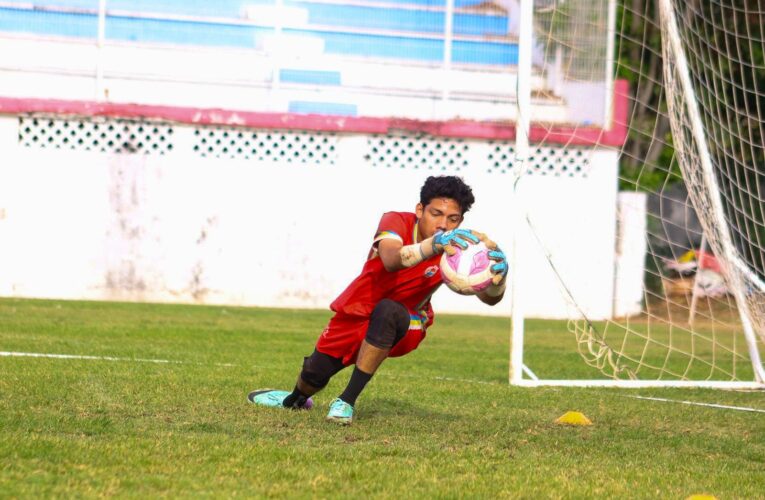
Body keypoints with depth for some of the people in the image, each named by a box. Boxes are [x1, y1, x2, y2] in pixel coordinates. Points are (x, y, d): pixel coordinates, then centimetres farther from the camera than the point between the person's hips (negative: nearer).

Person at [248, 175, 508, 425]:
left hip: (402, 328, -1)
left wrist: (498, 273, -56)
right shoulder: (395, 222, -26)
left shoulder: (456, 248, -20)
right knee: (314, 375, 7)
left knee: (388, 311, -36)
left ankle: (347, 401, -25)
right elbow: (392, 260, -49)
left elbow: (490, 297, -32)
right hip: (357, 314, 1)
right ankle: (296, 399, 50)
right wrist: (433, 245, -69)